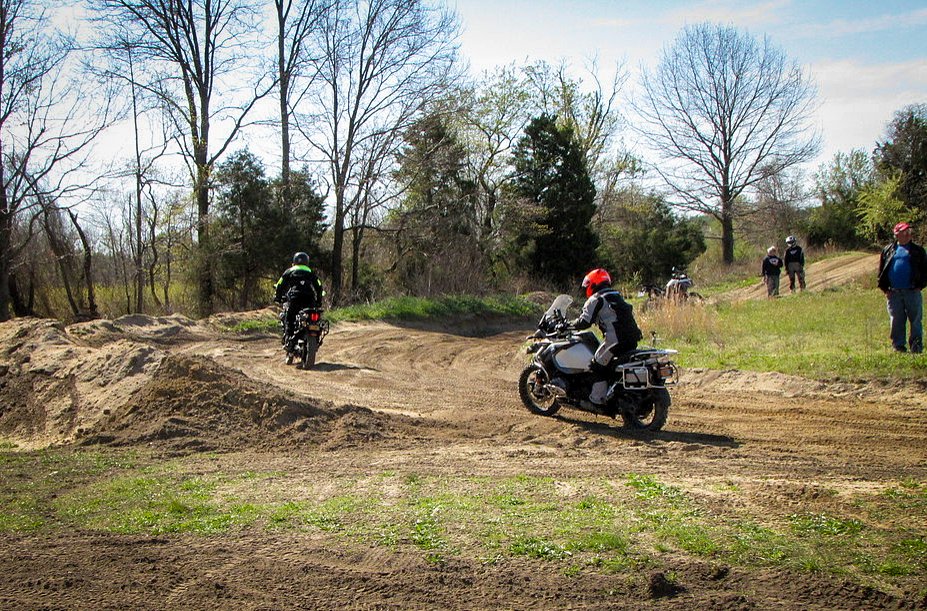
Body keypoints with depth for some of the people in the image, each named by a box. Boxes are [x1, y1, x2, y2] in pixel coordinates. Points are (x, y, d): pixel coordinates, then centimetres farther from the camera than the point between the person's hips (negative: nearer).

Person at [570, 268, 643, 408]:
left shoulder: (596, 299, -1)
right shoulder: (618, 296, 24)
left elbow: (585, 322, -8)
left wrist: (570, 325, 10)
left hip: (614, 340, -8)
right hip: (632, 340, 8)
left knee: (598, 366, 0)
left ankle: (597, 399, -5)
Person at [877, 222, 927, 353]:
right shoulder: (888, 250, 11)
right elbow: (881, 271, 13)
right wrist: (885, 289, 5)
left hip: (912, 292, -1)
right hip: (894, 293, 1)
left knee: (915, 320, 0)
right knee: (896, 321, 5)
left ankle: (916, 346, 6)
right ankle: (898, 346, 12)